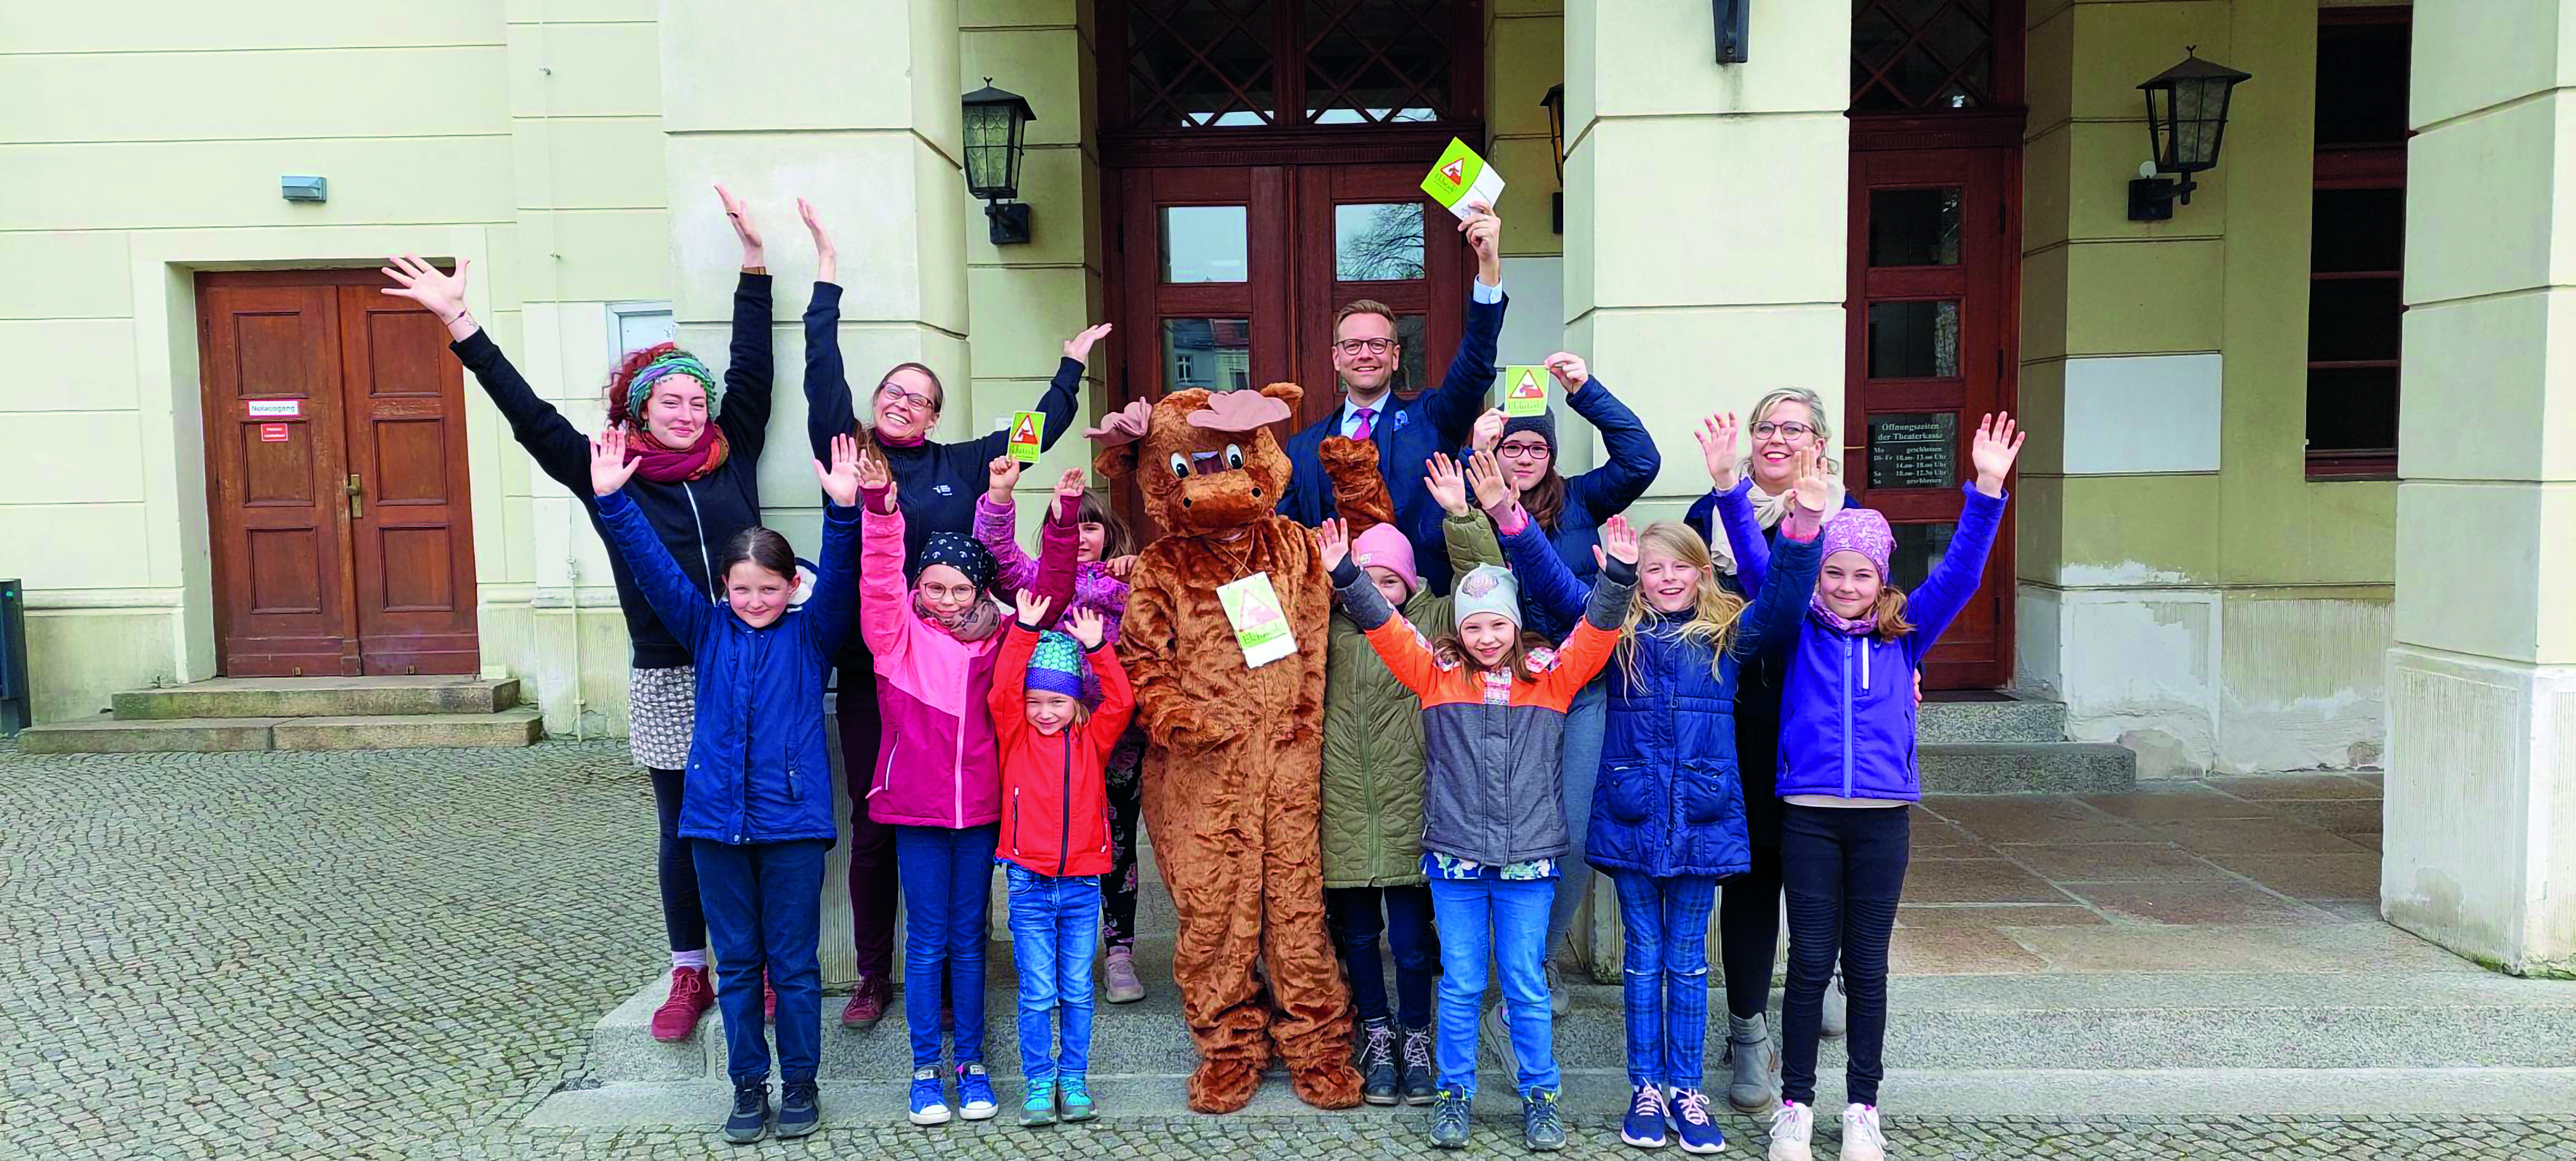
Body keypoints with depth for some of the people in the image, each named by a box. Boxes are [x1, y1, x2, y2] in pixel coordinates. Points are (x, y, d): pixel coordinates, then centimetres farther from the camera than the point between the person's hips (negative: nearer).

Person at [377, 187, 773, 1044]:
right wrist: (460, 324, -5)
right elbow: (530, 417, -2)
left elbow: (751, 369, 6)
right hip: (667, 681, 0)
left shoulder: (731, 459, 3)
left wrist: (753, 261, 7)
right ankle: (690, 975, 24)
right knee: (683, 831, 10)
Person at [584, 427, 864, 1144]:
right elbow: (653, 567, 0)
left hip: (793, 820, -2)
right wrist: (612, 500, -11)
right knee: (736, 962, 12)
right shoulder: (707, 631, 7)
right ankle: (747, 1084, 25)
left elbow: (837, 577, -15)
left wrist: (843, 510, -32)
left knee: (794, 963, 7)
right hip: (717, 818, 3)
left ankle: (800, 1082, 22)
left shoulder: (810, 635, 0)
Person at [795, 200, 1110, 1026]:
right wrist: (828, 274, -1)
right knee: (874, 823, 5)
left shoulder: (961, 465, 9)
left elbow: (1038, 432, 18)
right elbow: (823, 375, -1)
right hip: (868, 668, -1)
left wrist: (1072, 365, 25)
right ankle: (874, 976, 19)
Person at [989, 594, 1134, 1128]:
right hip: (1029, 883, -1)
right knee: (1037, 994, 3)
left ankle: (1073, 1080, 21)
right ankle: (1039, 1084, 15)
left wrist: (1096, 649, -17)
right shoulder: (1015, 737, 1)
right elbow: (1002, 692, -13)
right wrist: (1025, 632, -20)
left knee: (1077, 992, 9)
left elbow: (1121, 702, -9)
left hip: (1081, 883, 1)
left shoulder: (1091, 739, 5)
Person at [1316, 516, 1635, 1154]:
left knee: (1526, 985, 9)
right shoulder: (1436, 671, 2)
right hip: (1455, 856, 0)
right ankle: (1454, 1092, 23)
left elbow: (1596, 632, -3)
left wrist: (1618, 576, -17)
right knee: (1460, 984, 9)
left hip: (1529, 859, 0)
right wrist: (1346, 576, -15)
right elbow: (1383, 624, -3)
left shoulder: (1550, 673, 4)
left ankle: (1540, 1095, 23)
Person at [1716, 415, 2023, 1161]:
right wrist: (1730, 490, -17)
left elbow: (1960, 571, -2)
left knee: (1867, 965, 10)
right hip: (1809, 813, -1)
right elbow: (1754, 561, -5)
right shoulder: (1799, 626, 3)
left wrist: (1987, 490, -13)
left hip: (1883, 814, 1)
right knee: (1809, 960, 4)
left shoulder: (1904, 633, 6)